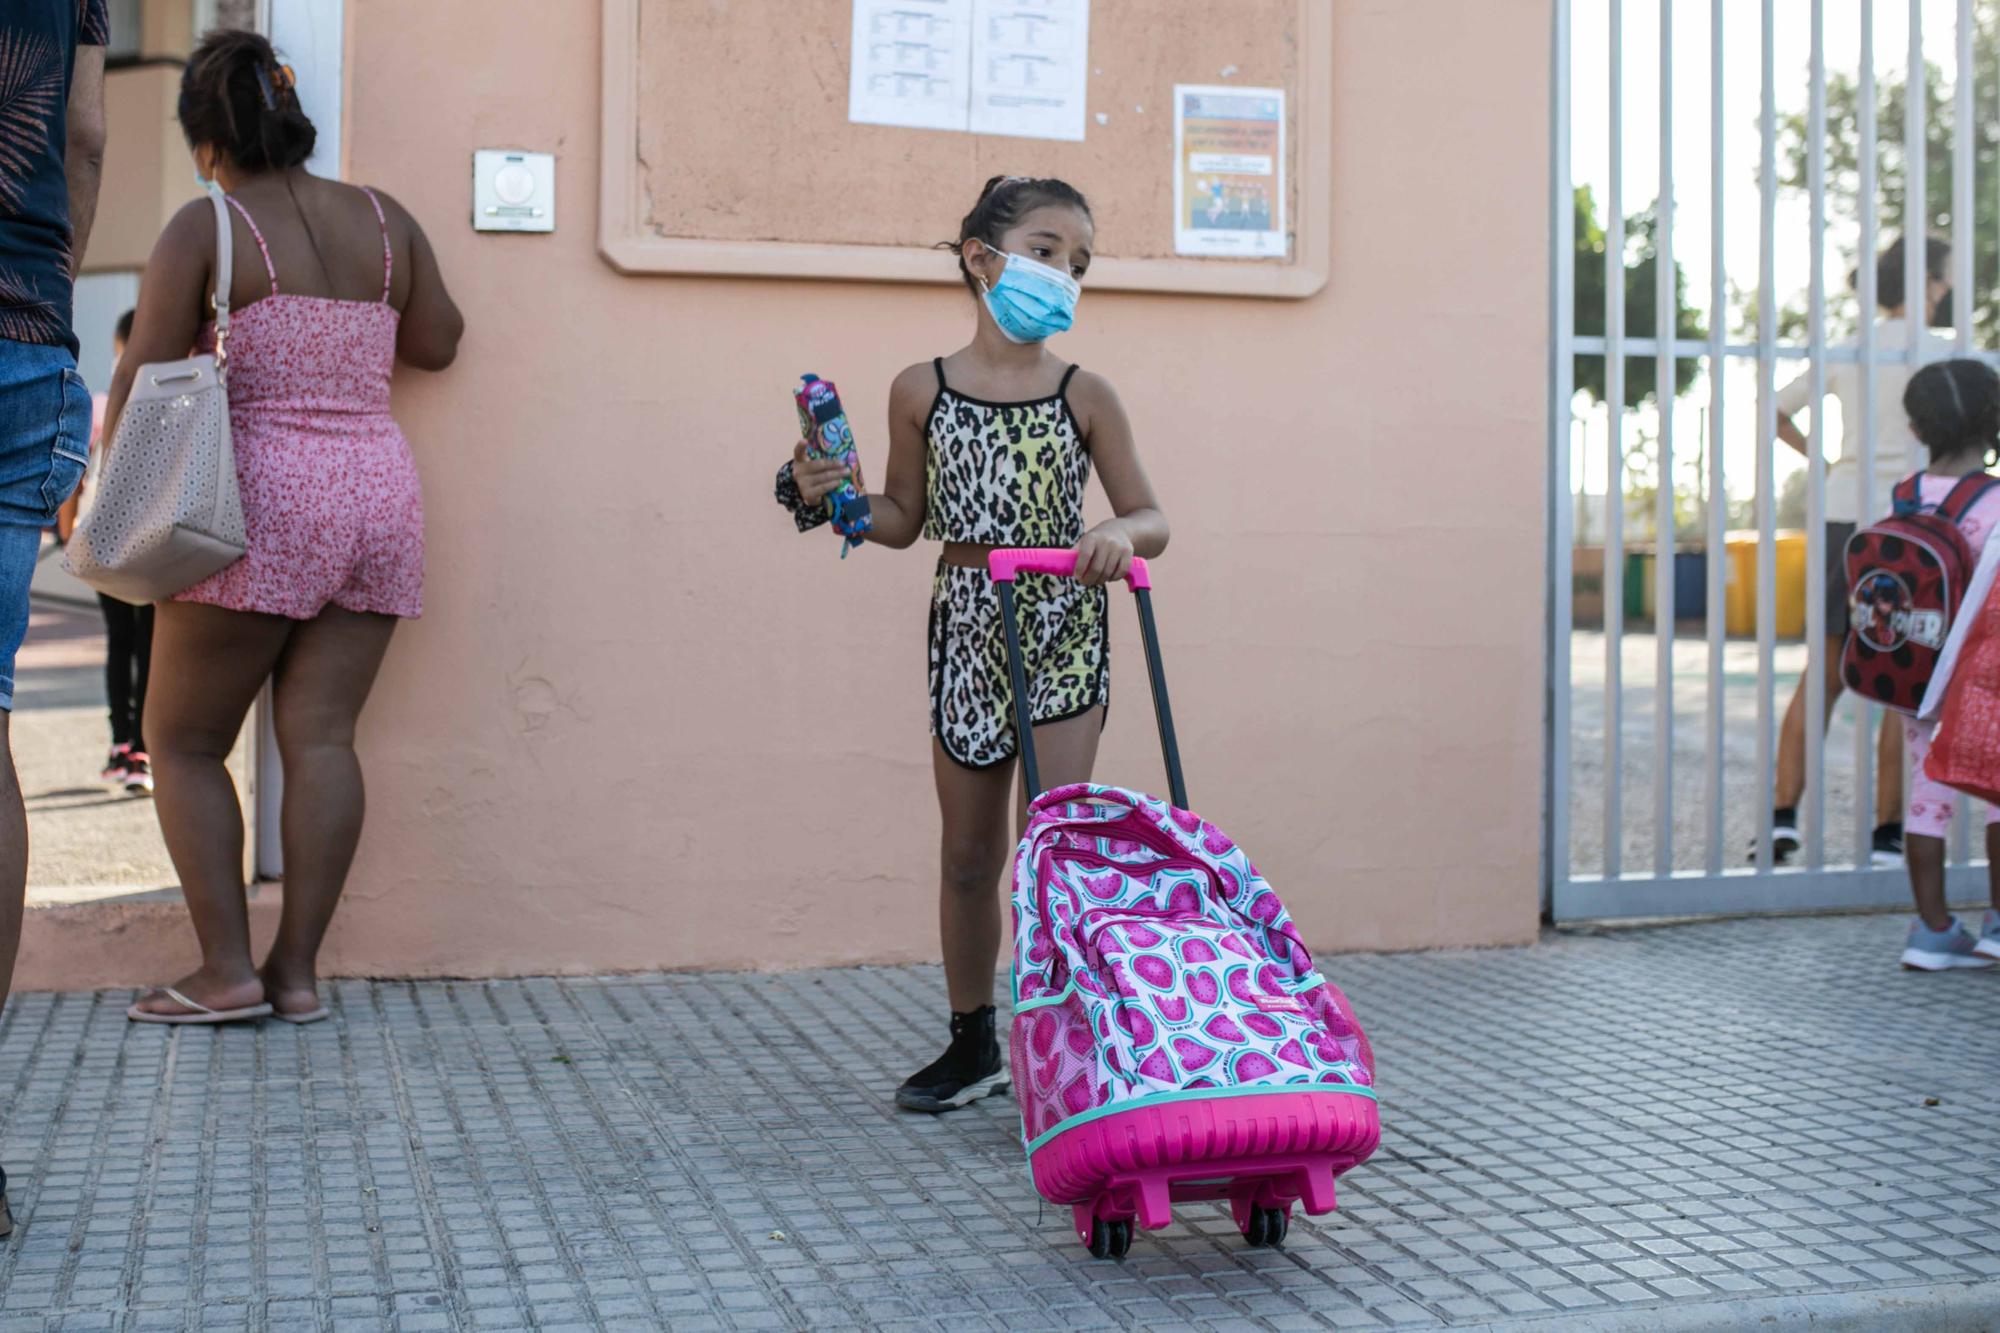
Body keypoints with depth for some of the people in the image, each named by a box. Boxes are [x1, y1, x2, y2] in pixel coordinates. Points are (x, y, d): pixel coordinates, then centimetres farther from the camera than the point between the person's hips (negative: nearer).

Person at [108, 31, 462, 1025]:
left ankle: (227, 970, 2)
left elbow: (143, 377, -6)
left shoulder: (204, 227, -5)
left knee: (183, 739, 7)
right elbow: (436, 343, 18)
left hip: (259, 497, -5)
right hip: (378, 494, 5)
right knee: (321, 738, 4)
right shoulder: (385, 221, 9)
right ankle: (297, 969, 3)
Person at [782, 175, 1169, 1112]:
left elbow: (1152, 520, 0)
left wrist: (1122, 532, -22)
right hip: (966, 629, 2)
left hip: (1061, 630, -2)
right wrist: (840, 499, -9)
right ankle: (972, 1044, 26)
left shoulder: (1085, 398, -1)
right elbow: (907, 519, 9)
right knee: (969, 853, 11)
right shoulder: (921, 391, 1)